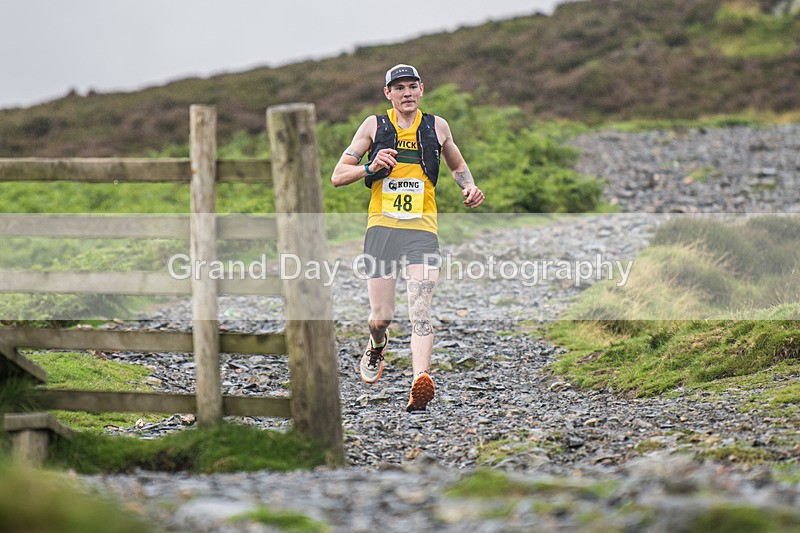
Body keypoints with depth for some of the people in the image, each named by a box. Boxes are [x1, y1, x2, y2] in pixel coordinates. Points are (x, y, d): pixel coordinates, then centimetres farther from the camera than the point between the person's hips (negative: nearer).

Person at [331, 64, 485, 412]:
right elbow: (338, 176, 6)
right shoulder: (374, 126, 7)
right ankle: (376, 347, 39)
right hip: (381, 227, 0)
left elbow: (457, 166, 31)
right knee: (380, 317, 3)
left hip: (422, 230, 0)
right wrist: (370, 168, -13)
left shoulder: (437, 127, 13)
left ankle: (420, 384, -32)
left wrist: (469, 188, 9)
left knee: (420, 310, -17)